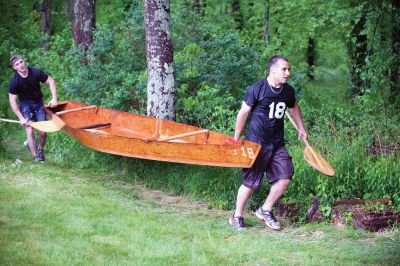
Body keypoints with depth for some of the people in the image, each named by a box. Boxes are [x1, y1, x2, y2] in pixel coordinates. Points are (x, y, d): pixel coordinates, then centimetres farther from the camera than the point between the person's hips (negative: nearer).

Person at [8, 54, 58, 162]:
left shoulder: (36, 73, -15)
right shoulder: (14, 81, -18)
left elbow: (51, 81, -3)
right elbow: (12, 101, -13)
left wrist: (54, 98, -15)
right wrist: (21, 118, -17)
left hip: (38, 104, 2)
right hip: (25, 105, -2)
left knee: (43, 131, -3)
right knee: (30, 132, -15)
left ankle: (40, 149, 26)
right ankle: (35, 157, -8)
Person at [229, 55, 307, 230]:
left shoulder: (288, 91, 5)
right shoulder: (257, 89, -12)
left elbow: (294, 107, 27)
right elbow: (243, 113, -6)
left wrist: (301, 128, 23)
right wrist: (236, 139, -3)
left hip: (277, 143, 6)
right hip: (256, 143, -6)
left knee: (285, 177, -5)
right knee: (250, 182, -2)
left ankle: (265, 210, 14)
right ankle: (237, 217, 17)